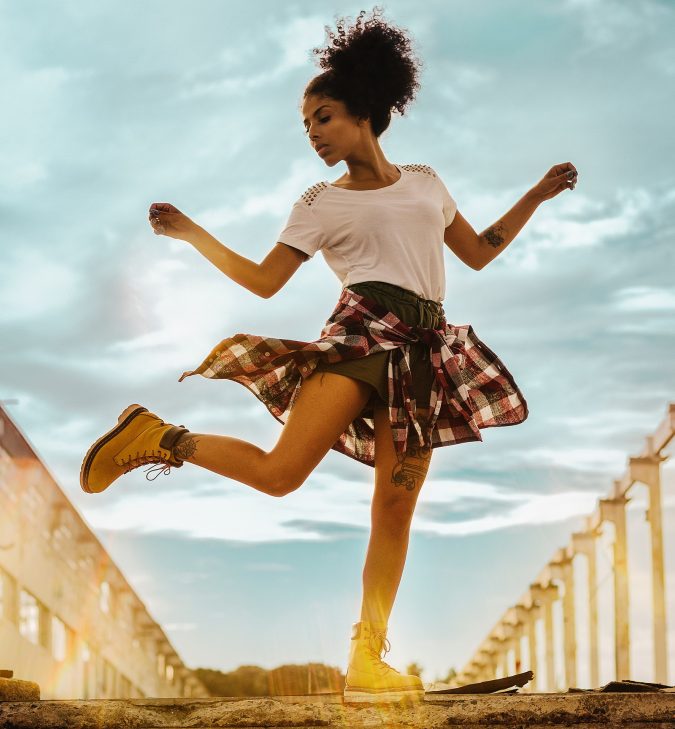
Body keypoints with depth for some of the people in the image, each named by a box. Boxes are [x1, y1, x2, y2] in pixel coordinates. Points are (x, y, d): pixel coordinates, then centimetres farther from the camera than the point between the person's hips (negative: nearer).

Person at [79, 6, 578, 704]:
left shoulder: (425, 181, 20)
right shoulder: (321, 203, 10)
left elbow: (478, 254, 25)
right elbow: (263, 280, 8)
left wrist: (538, 195, 20)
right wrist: (191, 234, 3)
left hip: (424, 352, 4)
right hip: (361, 333, -4)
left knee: (395, 509, -1)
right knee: (279, 472, -24)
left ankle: (366, 662, 3)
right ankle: (153, 435, -4)